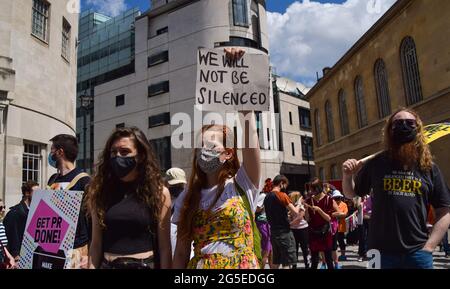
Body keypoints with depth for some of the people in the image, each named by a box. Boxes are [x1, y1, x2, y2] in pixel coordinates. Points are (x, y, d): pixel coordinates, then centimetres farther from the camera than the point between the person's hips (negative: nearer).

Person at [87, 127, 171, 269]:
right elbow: (96, 243, 3)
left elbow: (164, 247, -7)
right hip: (107, 265, 3)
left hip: (144, 264, -2)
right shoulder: (101, 190, 2)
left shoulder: (159, 192, -7)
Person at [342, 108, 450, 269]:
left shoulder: (429, 167, 4)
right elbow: (351, 194, 11)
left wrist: (429, 247, -3)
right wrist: (347, 176, -9)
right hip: (382, 251, 0)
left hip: (417, 252, 1)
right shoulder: (376, 163, 1)